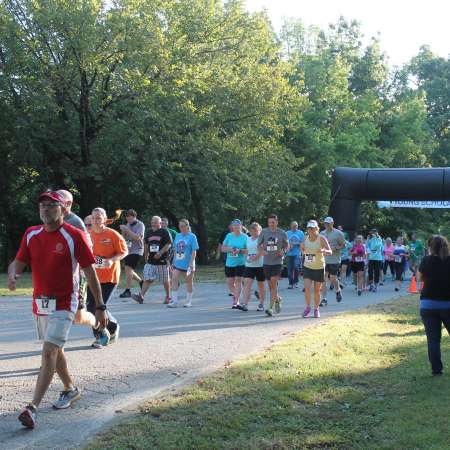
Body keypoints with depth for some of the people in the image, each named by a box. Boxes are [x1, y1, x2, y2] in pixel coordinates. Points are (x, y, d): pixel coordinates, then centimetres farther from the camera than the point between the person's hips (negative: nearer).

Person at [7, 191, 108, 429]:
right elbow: (18, 262, 6)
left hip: (64, 303, -6)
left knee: (49, 351, -15)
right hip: (41, 302, 6)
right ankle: (70, 389, 39)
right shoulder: (31, 234, 4)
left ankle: (33, 407, -17)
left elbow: (90, 272, -9)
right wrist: (12, 274, -20)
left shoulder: (74, 236, -12)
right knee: (55, 349, 19)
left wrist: (100, 307, -9)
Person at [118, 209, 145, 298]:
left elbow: (137, 237, -21)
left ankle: (127, 291, -16)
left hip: (136, 250, -8)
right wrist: (123, 231, -5)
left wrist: (127, 229, -21)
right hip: (128, 250, 8)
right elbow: (124, 238, 15)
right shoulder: (128, 225, 12)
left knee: (128, 269, -18)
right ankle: (141, 281, 34)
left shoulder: (140, 225, -8)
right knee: (129, 271, 12)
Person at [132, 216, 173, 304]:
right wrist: (146, 256, 20)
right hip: (150, 261, 5)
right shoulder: (149, 233, 15)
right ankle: (141, 296, -11)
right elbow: (146, 246, 23)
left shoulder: (164, 232, -4)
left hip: (162, 261, -5)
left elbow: (169, 244, -11)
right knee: (147, 279, -4)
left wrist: (160, 253, -21)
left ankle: (168, 297, 20)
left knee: (165, 280, 6)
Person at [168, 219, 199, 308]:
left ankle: (189, 301, 17)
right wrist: (174, 261, 14)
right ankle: (174, 301, -6)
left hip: (187, 264, -4)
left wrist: (191, 263, -15)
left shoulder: (192, 236, -6)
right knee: (174, 279, -9)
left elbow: (194, 251, -9)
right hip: (177, 263, 4)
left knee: (189, 281, 6)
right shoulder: (177, 236, 10)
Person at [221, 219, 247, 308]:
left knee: (238, 280, -8)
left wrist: (240, 250, -18)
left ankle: (236, 301, -6)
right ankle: (235, 295, 31)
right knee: (229, 282, 6)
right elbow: (223, 248, 8)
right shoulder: (229, 236, 7)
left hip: (240, 263, -3)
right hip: (229, 263, 3)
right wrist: (229, 249, -12)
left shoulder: (244, 237, -1)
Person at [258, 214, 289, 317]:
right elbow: (259, 245, 8)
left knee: (273, 282, -15)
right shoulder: (264, 232, 1)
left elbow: (287, 245, 11)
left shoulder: (282, 233, -1)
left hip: (278, 262, -3)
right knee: (270, 285, 10)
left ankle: (271, 307, -14)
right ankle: (277, 299, 37)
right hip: (266, 262, 3)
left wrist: (283, 251, -10)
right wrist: (263, 251, -13)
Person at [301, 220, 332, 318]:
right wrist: (302, 247, -9)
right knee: (307, 288, -13)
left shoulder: (321, 238, -13)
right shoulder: (306, 238, -1)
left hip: (319, 268, -2)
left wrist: (323, 251, -39)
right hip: (307, 267, 2)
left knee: (317, 290, 6)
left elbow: (330, 251, -18)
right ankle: (307, 307, 7)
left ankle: (316, 309, 25)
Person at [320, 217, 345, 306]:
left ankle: (338, 291, 35)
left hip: (334, 259, -3)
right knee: (323, 279, -5)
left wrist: (335, 248, -17)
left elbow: (343, 245, -1)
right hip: (324, 259, 4)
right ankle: (324, 299, -2)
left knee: (333, 278, 3)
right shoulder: (322, 233, 12)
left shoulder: (338, 233, -2)